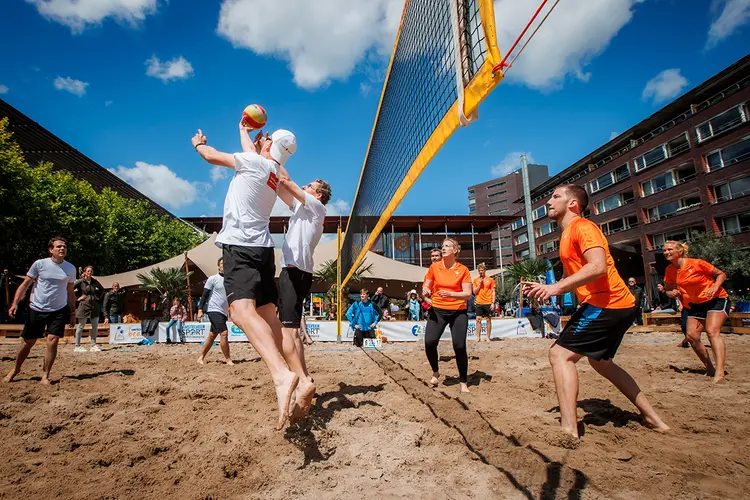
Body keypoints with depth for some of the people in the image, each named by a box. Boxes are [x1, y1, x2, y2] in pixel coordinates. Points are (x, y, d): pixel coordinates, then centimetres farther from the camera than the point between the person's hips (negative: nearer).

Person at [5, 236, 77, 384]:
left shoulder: (70, 268, 2)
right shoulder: (39, 264, -5)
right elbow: (25, 285, -1)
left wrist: (73, 312, 11)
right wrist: (15, 303, -12)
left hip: (59, 311, 1)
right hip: (37, 309, -1)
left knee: (52, 340, -9)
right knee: (28, 342, 9)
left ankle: (45, 375, 4)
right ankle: (16, 369, 34)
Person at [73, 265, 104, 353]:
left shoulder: (94, 281, 9)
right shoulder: (80, 281, -5)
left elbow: (102, 289, 24)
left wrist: (98, 297, 12)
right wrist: (77, 298, -8)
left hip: (94, 306, 5)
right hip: (84, 306, -5)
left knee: (95, 326, 4)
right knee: (81, 326, 4)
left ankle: (93, 345, 11)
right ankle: (77, 346, 13)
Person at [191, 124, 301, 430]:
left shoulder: (256, 162, -3)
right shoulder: (274, 172, 19)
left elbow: (211, 156, 9)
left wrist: (199, 144, 31)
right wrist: (244, 131, 58)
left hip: (240, 246, -9)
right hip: (262, 248, 9)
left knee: (242, 311, -26)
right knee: (268, 314, 9)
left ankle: (281, 374, -46)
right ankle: (298, 375, 7)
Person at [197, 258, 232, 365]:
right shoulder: (213, 279, -4)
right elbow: (204, 294, -5)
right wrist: (200, 309, -11)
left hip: (224, 312, 7)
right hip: (214, 310, -7)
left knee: (212, 335, 12)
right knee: (224, 333, -14)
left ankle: (201, 358, 24)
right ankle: (228, 359, -6)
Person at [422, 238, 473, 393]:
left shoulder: (463, 269, -5)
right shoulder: (434, 267, 1)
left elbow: (468, 294, -9)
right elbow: (426, 287, 8)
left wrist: (450, 294, -26)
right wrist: (425, 291, -17)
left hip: (458, 312, -1)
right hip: (437, 310, 2)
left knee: (459, 347, -6)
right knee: (429, 342, -14)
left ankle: (463, 383, 15)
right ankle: (435, 372, 15)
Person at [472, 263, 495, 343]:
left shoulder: (490, 280, 3)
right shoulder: (475, 280, 7)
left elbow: (493, 292, 3)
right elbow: (474, 292, 4)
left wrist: (493, 303, -5)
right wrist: (480, 284, -8)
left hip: (488, 303, -2)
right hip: (479, 303, 2)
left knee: (488, 320, 3)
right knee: (478, 319, 0)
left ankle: (488, 337, 10)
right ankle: (478, 337, 6)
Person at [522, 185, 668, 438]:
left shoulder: (581, 226, -11)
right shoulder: (569, 233, 20)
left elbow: (598, 267, -26)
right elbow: (576, 276, 24)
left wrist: (558, 287, -27)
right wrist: (547, 287, 12)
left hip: (606, 305, -11)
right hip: (619, 305, 11)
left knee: (560, 354, -13)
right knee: (600, 361, 25)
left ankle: (569, 431, -14)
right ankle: (653, 418, 35)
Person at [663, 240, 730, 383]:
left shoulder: (697, 263, -18)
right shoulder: (670, 270, -3)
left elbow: (721, 274, -7)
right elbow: (669, 289, 10)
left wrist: (715, 287, -24)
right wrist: (672, 293, -14)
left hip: (716, 300, -6)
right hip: (695, 305, 6)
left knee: (712, 331, -25)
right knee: (692, 336, -5)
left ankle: (719, 372, -32)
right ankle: (710, 368, 12)